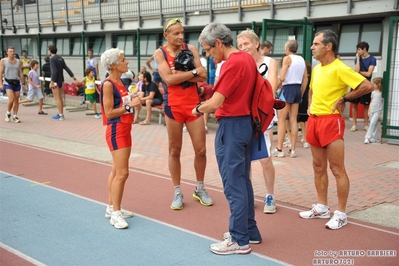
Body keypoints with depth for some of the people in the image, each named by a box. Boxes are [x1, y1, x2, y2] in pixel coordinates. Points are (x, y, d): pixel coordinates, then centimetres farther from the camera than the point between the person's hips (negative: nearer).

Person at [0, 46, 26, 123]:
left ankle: (15, 116, 10)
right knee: (11, 99, -16)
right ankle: (8, 113, 8)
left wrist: (23, 83, 7)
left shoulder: (18, 62, 10)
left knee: (16, 100, 2)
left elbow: (20, 73, 12)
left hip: (17, 82, 3)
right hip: (8, 83, -3)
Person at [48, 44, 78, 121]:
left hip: (56, 81, -8)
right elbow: (67, 69, 8)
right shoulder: (60, 58, 10)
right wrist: (74, 78, 6)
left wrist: (52, 82, -21)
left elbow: (54, 71, -22)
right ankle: (61, 114, 19)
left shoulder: (52, 59, -13)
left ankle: (60, 115, -3)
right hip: (61, 80, 8)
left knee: (57, 98, -4)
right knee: (60, 98, 13)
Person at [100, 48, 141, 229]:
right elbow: (109, 113, -17)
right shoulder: (108, 84, -15)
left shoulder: (120, 82, 12)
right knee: (122, 173, -9)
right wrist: (129, 106, -20)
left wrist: (134, 102, 2)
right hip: (116, 131, -10)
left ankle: (112, 207, 24)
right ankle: (115, 213, -1)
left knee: (116, 171, 14)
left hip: (125, 130, 10)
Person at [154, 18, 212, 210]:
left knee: (201, 149, 5)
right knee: (174, 151, 7)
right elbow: (169, 79, -16)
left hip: (193, 104, 2)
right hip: (173, 106, -2)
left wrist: (180, 74, -16)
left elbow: (202, 77, -7)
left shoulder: (191, 49, 3)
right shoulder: (160, 53, -2)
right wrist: (194, 72, -12)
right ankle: (177, 193, 20)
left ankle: (199, 189, 25)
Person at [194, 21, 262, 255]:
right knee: (243, 180, 17)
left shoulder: (232, 64, -18)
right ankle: (250, 231, 26)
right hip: (246, 123, 10)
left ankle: (239, 240, 7)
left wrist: (198, 109, -1)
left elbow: (215, 103, -20)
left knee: (233, 184, -2)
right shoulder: (248, 59, 10)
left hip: (232, 126, -10)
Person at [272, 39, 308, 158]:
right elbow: (305, 80, 13)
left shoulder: (287, 58, -8)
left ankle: (279, 149, -1)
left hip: (288, 88, -6)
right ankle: (292, 149, 9)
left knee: (281, 120, -1)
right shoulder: (302, 59, 11)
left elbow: (282, 78, -16)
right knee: (293, 120, 9)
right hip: (298, 89, 7)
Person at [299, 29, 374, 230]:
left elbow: (367, 86, -20)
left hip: (331, 121, -8)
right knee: (318, 167, 14)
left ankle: (341, 214, 6)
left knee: (337, 169, -2)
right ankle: (321, 207, 24)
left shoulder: (339, 68, -14)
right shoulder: (316, 69, 11)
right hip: (314, 120, 9)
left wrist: (344, 99, -13)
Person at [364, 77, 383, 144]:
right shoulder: (373, 92, 9)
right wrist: (369, 110, 12)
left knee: (372, 123, -14)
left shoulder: (382, 93, -7)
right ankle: (376, 138, 17)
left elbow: (384, 101, -4)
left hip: (378, 111, -5)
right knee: (375, 124, 10)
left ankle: (368, 137, -14)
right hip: (372, 110, 5)